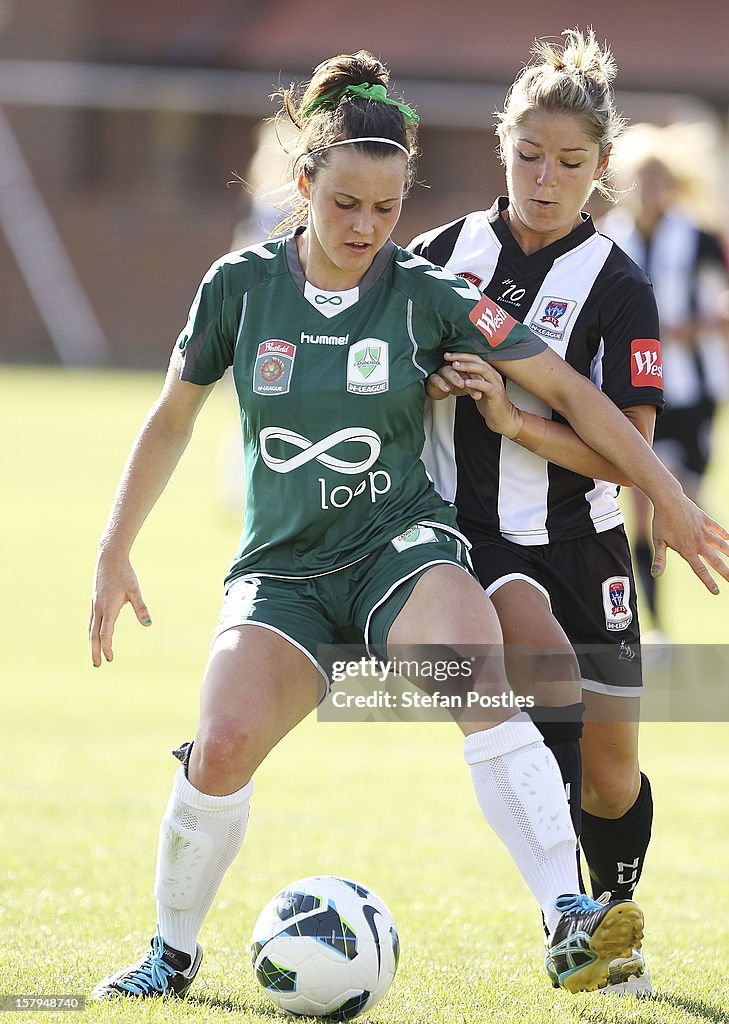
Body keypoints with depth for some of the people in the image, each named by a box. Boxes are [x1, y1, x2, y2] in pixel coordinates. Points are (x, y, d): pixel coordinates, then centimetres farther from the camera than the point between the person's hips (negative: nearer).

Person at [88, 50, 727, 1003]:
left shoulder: (427, 295, -4)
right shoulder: (240, 285, 0)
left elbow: (566, 389, 2)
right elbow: (172, 418, 13)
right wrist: (115, 552, 14)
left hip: (403, 551, -1)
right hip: (280, 568, 1)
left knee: (477, 669, -35)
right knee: (223, 746, -24)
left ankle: (571, 923, -43)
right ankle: (173, 951, 5)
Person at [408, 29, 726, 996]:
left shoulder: (618, 288, -5)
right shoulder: (447, 250, 2)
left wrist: (515, 418, -24)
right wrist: (423, 374, -5)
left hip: (577, 542, 1)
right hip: (467, 533, -1)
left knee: (610, 767, 7)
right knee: (548, 661, -30)